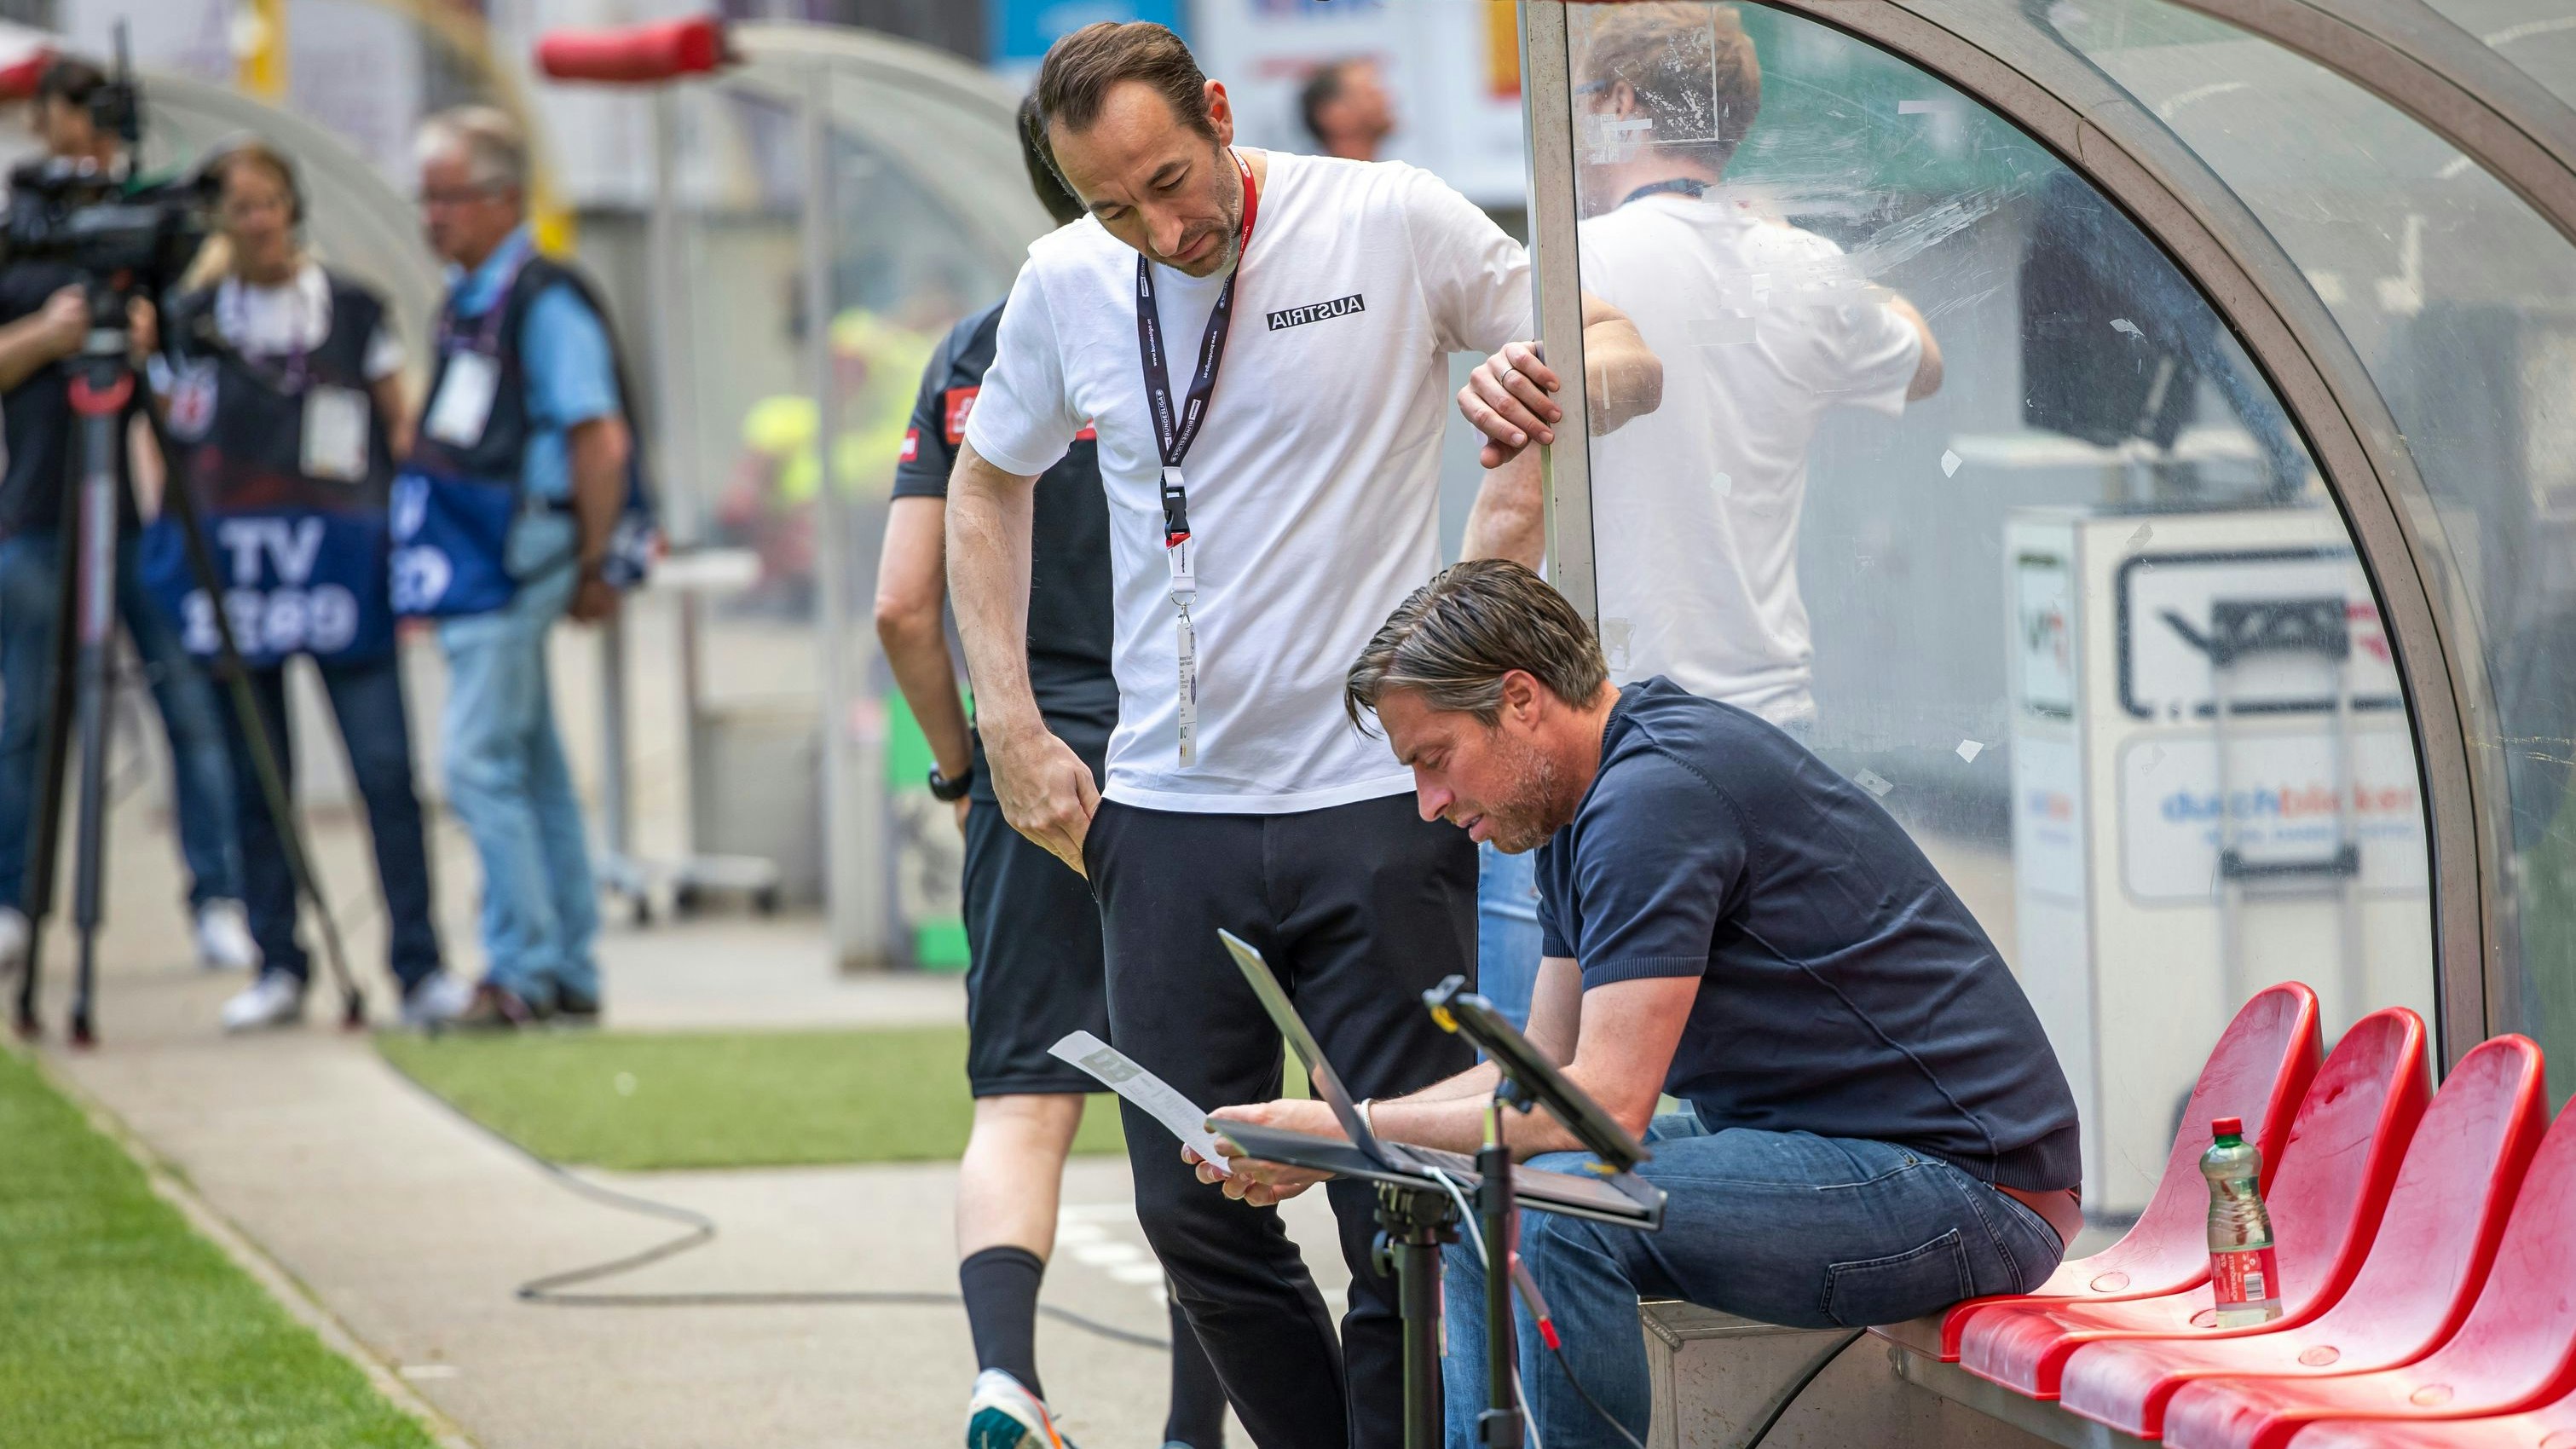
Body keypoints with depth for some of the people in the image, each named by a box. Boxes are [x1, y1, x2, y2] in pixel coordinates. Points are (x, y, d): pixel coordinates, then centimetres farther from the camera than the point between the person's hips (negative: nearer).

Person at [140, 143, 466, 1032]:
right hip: (232, 573, 1)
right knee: (257, 780, 3)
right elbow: (171, 445, 14)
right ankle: (278, 970, 11)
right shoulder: (189, 323, 8)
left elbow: (400, 428, 11)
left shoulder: (354, 312, 7)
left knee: (385, 770, -9)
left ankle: (419, 969, -8)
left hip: (341, 560, -1)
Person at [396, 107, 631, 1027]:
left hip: (515, 562, -10)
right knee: (534, 770, 12)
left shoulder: (544, 303, -13)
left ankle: (522, 969, -8)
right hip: (473, 568, 10)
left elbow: (601, 441, -17)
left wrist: (593, 566, -13)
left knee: (480, 763, -11)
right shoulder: (466, 297, 15)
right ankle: (569, 974, 16)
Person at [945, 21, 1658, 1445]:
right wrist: (1011, 727, 12)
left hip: (1376, 799, -3)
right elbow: (987, 484, 22)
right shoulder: (1062, 287, 4)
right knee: (1192, 1213, 4)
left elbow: (1621, 355, 3)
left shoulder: (1392, 224, -5)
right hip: (1169, 814, 3)